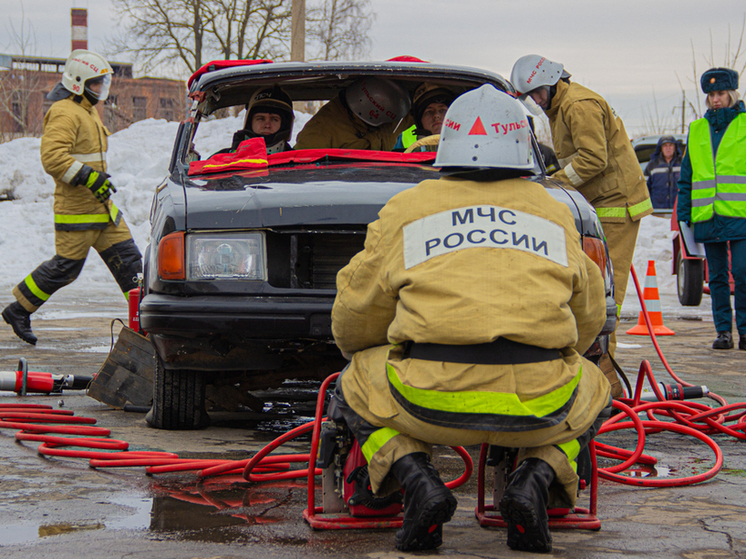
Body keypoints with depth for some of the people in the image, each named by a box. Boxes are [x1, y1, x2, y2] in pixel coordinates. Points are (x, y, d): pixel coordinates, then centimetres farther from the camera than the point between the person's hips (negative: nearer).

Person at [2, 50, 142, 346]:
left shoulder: (88, 110, 17)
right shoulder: (64, 113, -15)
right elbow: (52, 157, -26)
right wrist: (88, 177, -27)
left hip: (100, 203, 10)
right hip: (76, 209, -10)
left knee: (127, 256, 5)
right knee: (66, 266, -2)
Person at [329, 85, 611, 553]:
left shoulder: (406, 209, 14)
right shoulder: (554, 212, 20)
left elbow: (355, 315, 21)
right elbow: (589, 314, 31)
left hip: (432, 397, -1)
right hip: (539, 405, 1)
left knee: (354, 388, 28)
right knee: (593, 391, 34)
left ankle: (416, 479, 0)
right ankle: (538, 476, 4)